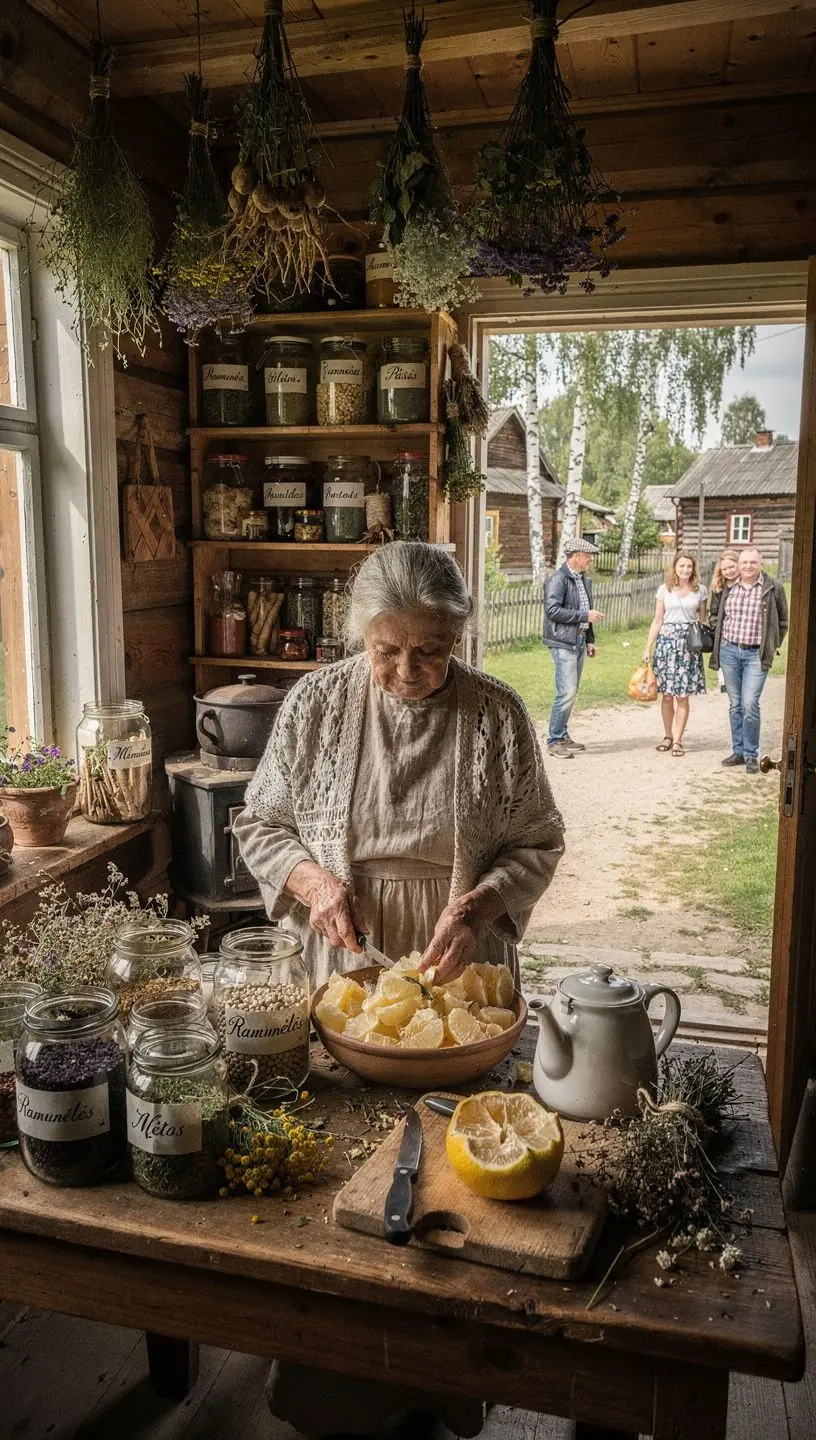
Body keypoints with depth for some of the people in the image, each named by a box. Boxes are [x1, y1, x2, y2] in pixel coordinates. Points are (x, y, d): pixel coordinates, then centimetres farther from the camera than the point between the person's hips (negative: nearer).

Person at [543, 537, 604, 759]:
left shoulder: (584, 579, 17)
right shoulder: (558, 579, -12)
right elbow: (553, 610, -21)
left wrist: (590, 640, 20)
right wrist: (585, 616, -18)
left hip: (579, 642, 9)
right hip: (563, 643, -9)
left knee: (571, 692, 13)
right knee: (566, 692, -12)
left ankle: (563, 736, 22)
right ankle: (554, 741, -4)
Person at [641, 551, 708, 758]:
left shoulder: (700, 591, 5)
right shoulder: (665, 590, 5)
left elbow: (703, 620, 12)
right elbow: (657, 621, 6)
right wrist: (648, 648, 1)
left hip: (689, 643, 0)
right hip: (666, 641, 0)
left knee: (683, 696, -1)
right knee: (667, 694, 3)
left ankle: (677, 740, 5)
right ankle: (668, 735, 18)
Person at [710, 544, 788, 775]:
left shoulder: (773, 588, -2)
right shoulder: (728, 587, 6)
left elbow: (782, 622, 7)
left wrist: (772, 648, 3)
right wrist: (718, 645, 13)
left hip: (756, 655, -3)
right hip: (729, 651, 4)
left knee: (750, 704, -11)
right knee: (735, 704, 9)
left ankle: (751, 756, 0)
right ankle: (738, 751, 19)